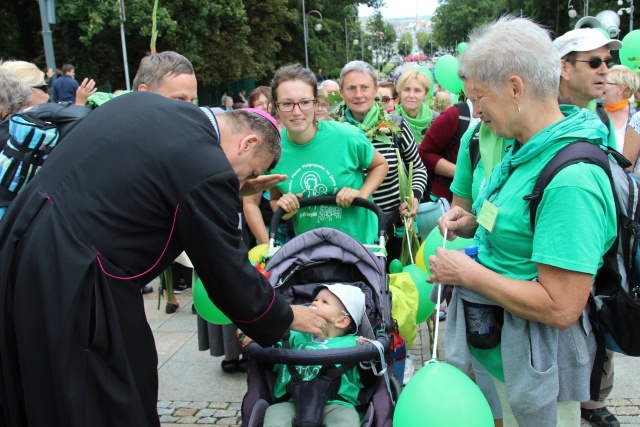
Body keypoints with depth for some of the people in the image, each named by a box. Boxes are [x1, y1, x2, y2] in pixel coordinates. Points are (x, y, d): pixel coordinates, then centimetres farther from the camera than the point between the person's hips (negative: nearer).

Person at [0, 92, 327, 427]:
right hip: (67, 279, -9)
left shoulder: (144, 101, 8)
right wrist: (287, 317, 9)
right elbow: (230, 277, -8)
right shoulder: (210, 172, -16)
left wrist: (233, 192, 20)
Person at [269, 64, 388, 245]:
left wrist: (362, 195, -16)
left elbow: (381, 165, 0)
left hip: (359, 241, -1)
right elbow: (275, 200, 3)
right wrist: (284, 209, -18)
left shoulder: (346, 136, -19)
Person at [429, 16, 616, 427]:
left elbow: (560, 307, -29)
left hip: (532, 364, -8)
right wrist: (476, 225, 1)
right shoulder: (527, 150, 2)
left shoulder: (571, 177, -27)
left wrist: (468, 273, -21)